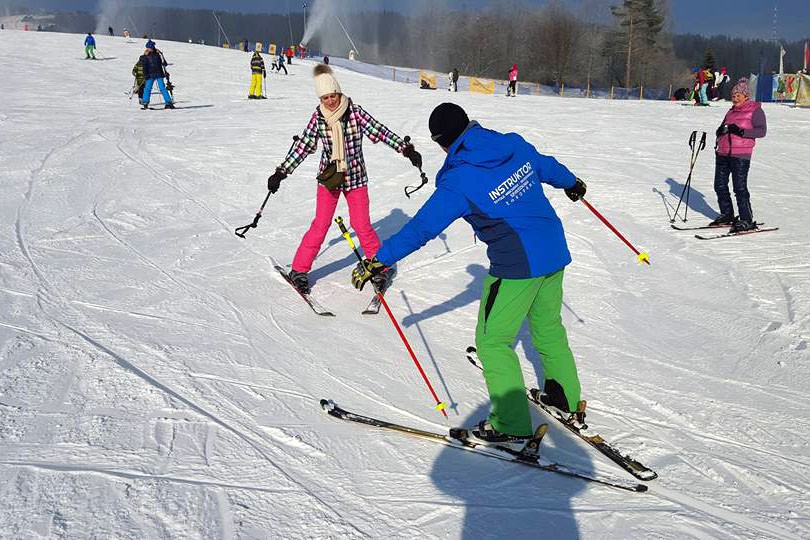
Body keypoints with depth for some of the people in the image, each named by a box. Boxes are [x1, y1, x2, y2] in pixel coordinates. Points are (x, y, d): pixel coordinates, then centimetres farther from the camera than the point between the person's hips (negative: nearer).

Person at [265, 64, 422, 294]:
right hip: (329, 177, 1)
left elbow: (380, 131, -12)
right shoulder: (318, 118, -5)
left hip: (355, 177, -1)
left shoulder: (354, 112, -10)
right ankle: (299, 270, 8)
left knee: (362, 225, 0)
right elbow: (302, 146, 0)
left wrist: (407, 149, -19)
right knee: (320, 225, -4)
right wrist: (281, 173, -1)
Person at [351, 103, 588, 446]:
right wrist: (572, 183, 44)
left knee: (492, 341, 6)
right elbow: (548, 167, 22)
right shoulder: (516, 145, 2)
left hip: (517, 265, -8)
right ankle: (569, 400, 41)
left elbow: (421, 228, -15)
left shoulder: (459, 180, -16)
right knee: (548, 328, 25)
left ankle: (512, 425, 11)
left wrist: (378, 262, -9)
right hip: (555, 250, 8)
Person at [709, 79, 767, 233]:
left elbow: (762, 130, -10)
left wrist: (741, 131, -21)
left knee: (740, 187, -9)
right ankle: (727, 215, 24)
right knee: (720, 186, 9)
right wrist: (721, 130, -1)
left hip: (740, 155, -7)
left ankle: (747, 220, -3)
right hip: (723, 153, 7)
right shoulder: (731, 111, 20)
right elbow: (721, 129, 24)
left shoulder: (755, 110, -1)